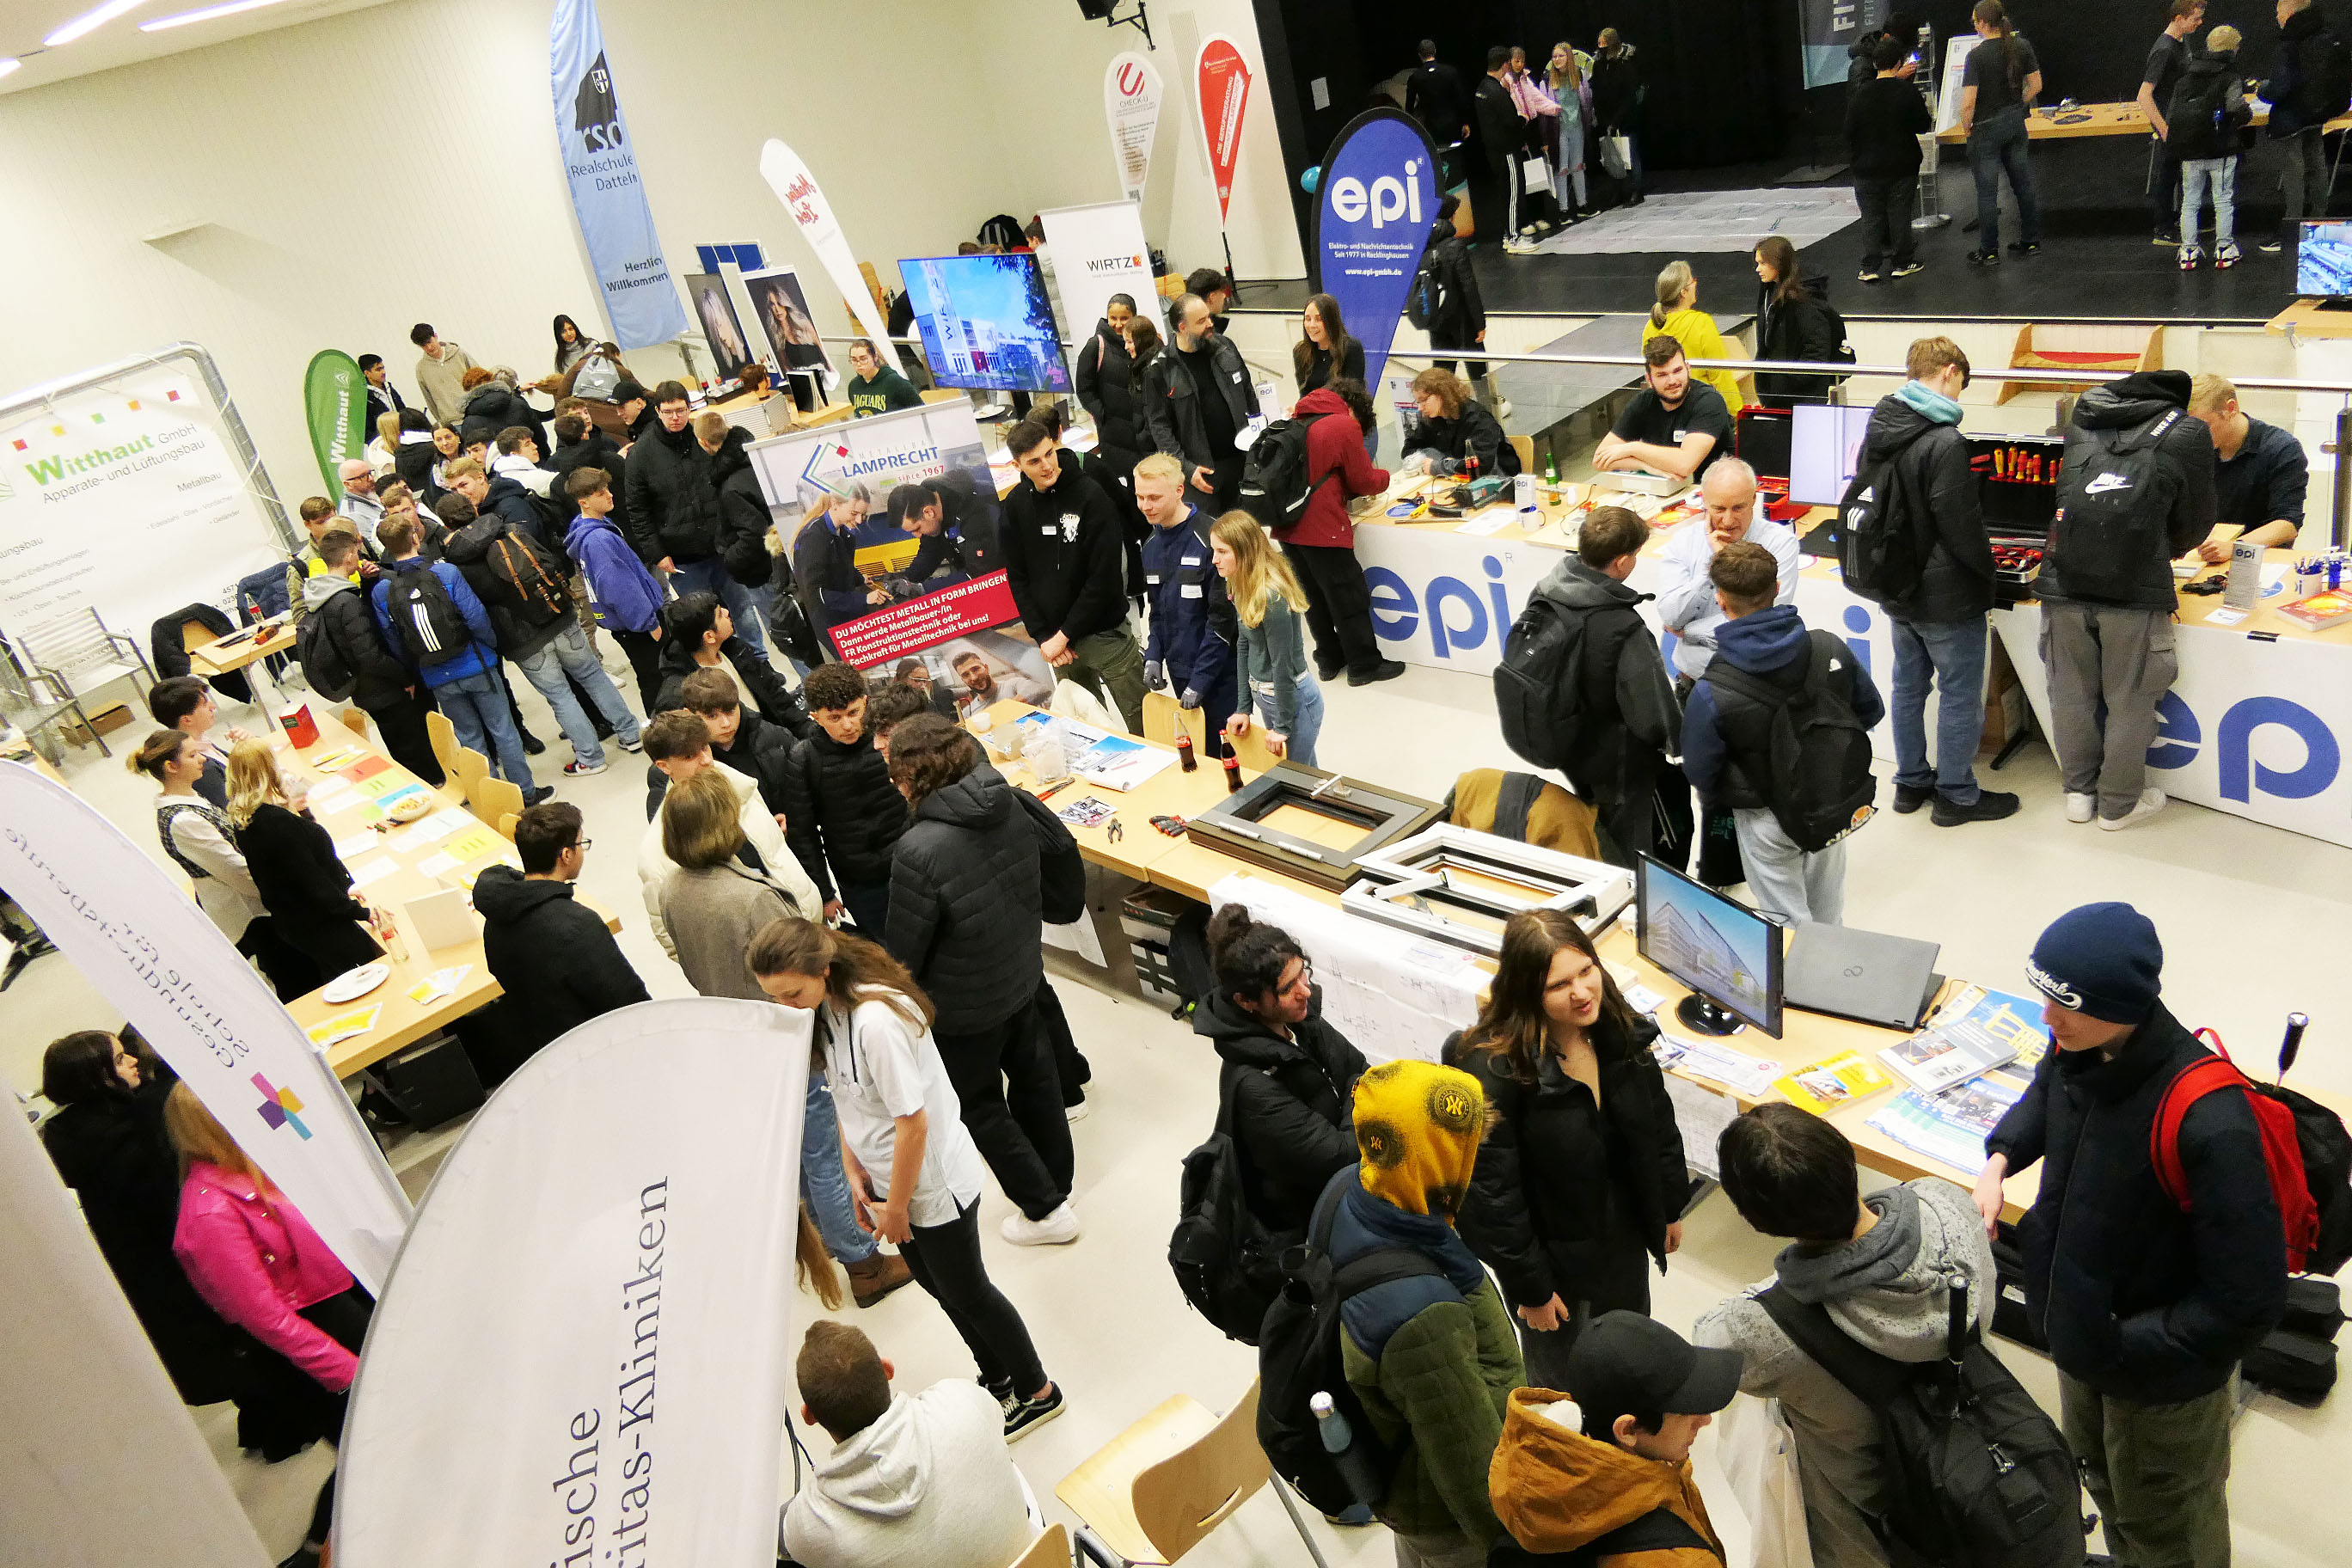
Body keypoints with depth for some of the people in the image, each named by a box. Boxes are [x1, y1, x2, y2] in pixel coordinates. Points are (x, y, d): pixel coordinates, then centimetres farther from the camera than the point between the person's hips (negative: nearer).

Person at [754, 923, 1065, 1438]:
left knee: (965, 1290, 11)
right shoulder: (825, 1007, -5)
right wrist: (854, 1172, 2)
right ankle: (998, 1380, 46)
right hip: (886, 1178, 8)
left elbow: (912, 1123, -29)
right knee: (937, 1285, 23)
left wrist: (897, 1207, -17)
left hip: (934, 1182, -8)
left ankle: (1037, 1392, 34)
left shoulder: (878, 1019, -34)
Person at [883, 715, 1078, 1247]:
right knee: (1031, 1069, 27)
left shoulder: (918, 852, -34)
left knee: (980, 1105, 16)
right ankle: (1057, 1177, 48)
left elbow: (904, 951, -21)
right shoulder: (1011, 806, -14)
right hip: (1022, 974, 7)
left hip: (963, 1005, -7)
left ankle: (1046, 1209, 27)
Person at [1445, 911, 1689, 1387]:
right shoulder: (1493, 1068, -32)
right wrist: (1530, 1286, -17)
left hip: (1625, 1238, 6)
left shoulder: (1621, 1029, -13)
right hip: (1552, 1252, -6)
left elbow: (1658, 1123, 5)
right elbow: (1494, 1191, -25)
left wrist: (1671, 1208, 13)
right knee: (1559, 1383, 18)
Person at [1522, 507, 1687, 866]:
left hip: (1560, 740, 7)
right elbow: (1652, 713, -28)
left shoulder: (1544, 593, -13)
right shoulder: (1624, 629, -34)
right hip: (1616, 760, -7)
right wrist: (1678, 740, -6)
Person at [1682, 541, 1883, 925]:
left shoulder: (1711, 693, -30)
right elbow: (1871, 711, 0)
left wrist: (1716, 799, 6)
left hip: (1766, 821, -4)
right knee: (1827, 915, 29)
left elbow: (1700, 772, -17)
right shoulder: (1832, 650, -18)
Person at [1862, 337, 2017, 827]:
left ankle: (1911, 781, 31)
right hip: (1946, 595, -8)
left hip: (1896, 587, 8)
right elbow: (1962, 525, -21)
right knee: (1960, 695, 6)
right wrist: (1988, 570, -4)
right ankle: (1956, 794, 17)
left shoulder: (1878, 431, 2)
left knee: (1909, 685, 19)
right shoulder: (1944, 443, -24)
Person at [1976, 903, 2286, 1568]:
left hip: (2160, 1377, -7)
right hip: (2084, 1335, 7)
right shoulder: (2079, 1049, -17)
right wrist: (1999, 1160, -7)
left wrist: (2124, 1345, -23)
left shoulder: (2208, 1127, -39)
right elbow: (2046, 1095, 9)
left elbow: (2249, 1302, -30)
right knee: (2099, 1469, 34)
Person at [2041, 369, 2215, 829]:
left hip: (2065, 582, 3)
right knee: (2128, 702, 11)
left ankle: (2079, 792, 30)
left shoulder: (2082, 421, 13)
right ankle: (2119, 803, 25)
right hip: (2135, 587, -3)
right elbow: (2195, 522, 9)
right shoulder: (2188, 433, 3)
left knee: (2071, 694, 16)